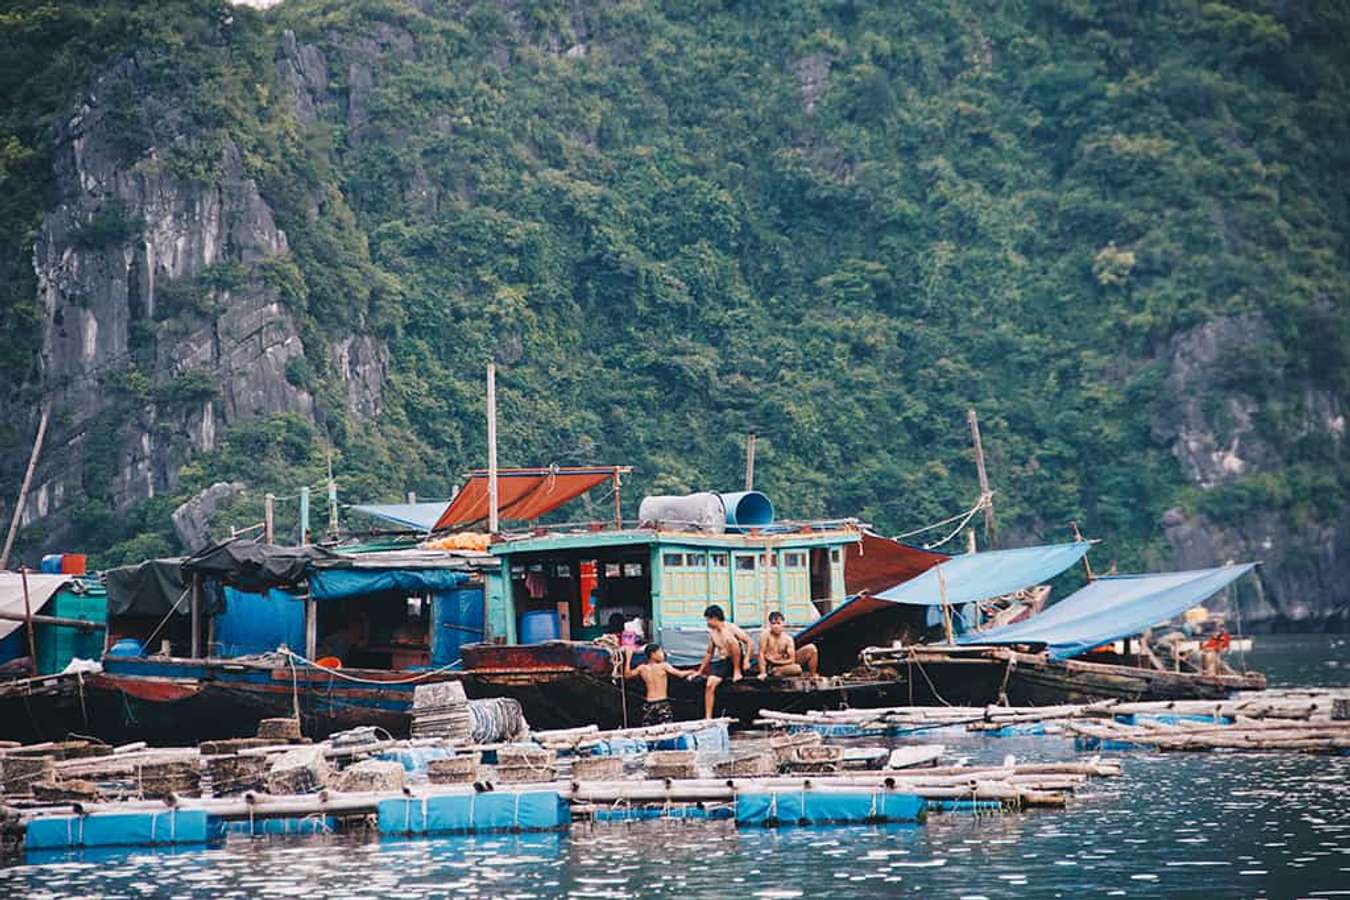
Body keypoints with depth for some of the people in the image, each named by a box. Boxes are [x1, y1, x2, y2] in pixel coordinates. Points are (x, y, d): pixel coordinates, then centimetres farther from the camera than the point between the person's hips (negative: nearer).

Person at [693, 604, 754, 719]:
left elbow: (748, 642, -10)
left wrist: (746, 659, -20)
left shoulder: (731, 628, -9)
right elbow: (709, 653, 20)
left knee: (730, 639, -31)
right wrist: (700, 671, 20)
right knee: (710, 684, -17)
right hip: (723, 662, 5)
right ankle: (708, 718, -15)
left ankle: (737, 671, -18)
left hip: (737, 662, -5)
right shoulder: (712, 633, 10)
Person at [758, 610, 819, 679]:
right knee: (797, 669, -35)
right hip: (773, 667, -5)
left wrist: (774, 661, -18)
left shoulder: (787, 638, -5)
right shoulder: (766, 635, -14)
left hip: (787, 662, 5)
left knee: (811, 648, -5)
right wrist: (763, 673, -24)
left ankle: (813, 675, 6)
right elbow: (761, 653, -17)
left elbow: (792, 660, -9)